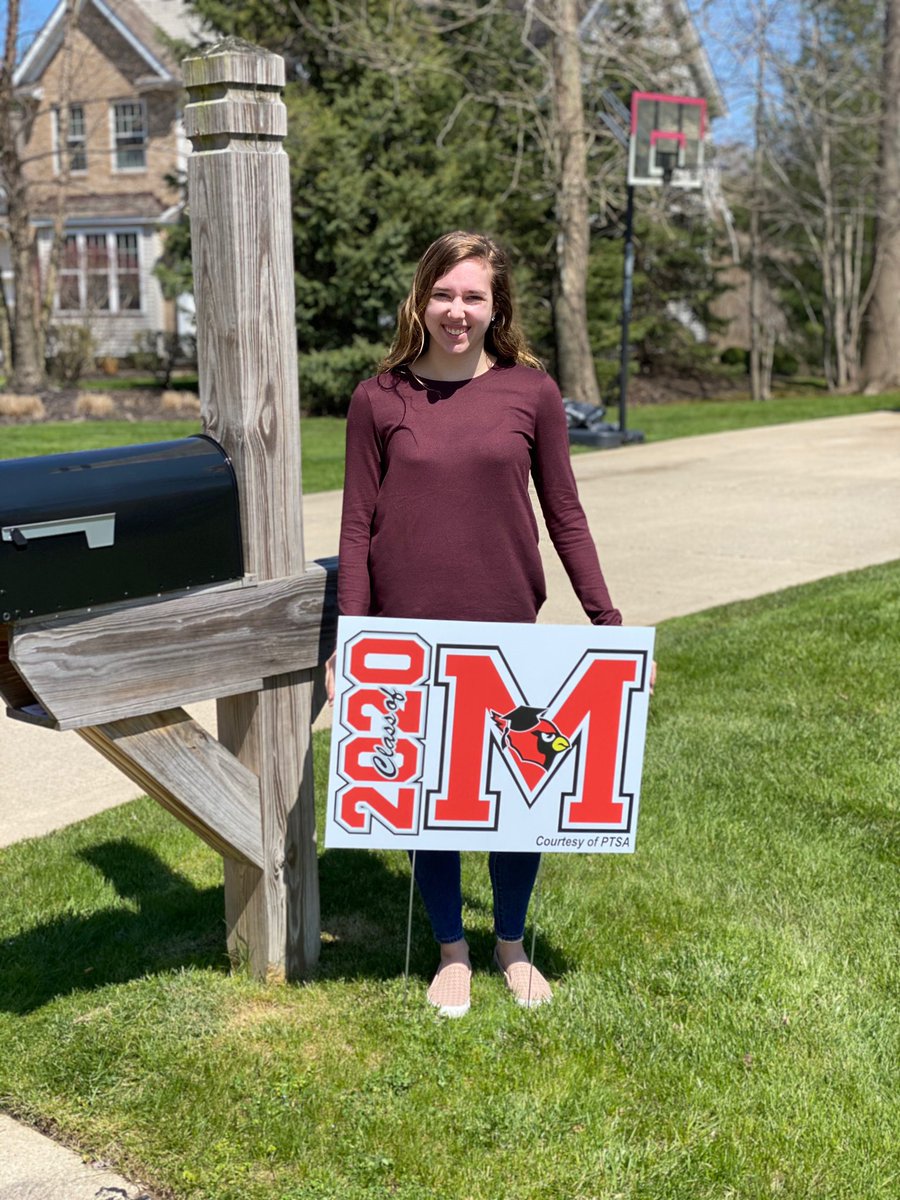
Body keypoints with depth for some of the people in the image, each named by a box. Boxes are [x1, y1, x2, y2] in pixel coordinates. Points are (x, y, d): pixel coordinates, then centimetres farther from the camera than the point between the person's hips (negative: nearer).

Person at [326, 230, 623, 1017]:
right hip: (409, 640, 0)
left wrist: (610, 625, 2)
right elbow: (358, 527, 1)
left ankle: (513, 946, 33)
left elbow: (565, 517, 4)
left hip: (510, 634, 1)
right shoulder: (380, 399, -1)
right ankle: (452, 952, 31)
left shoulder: (530, 392, 0)